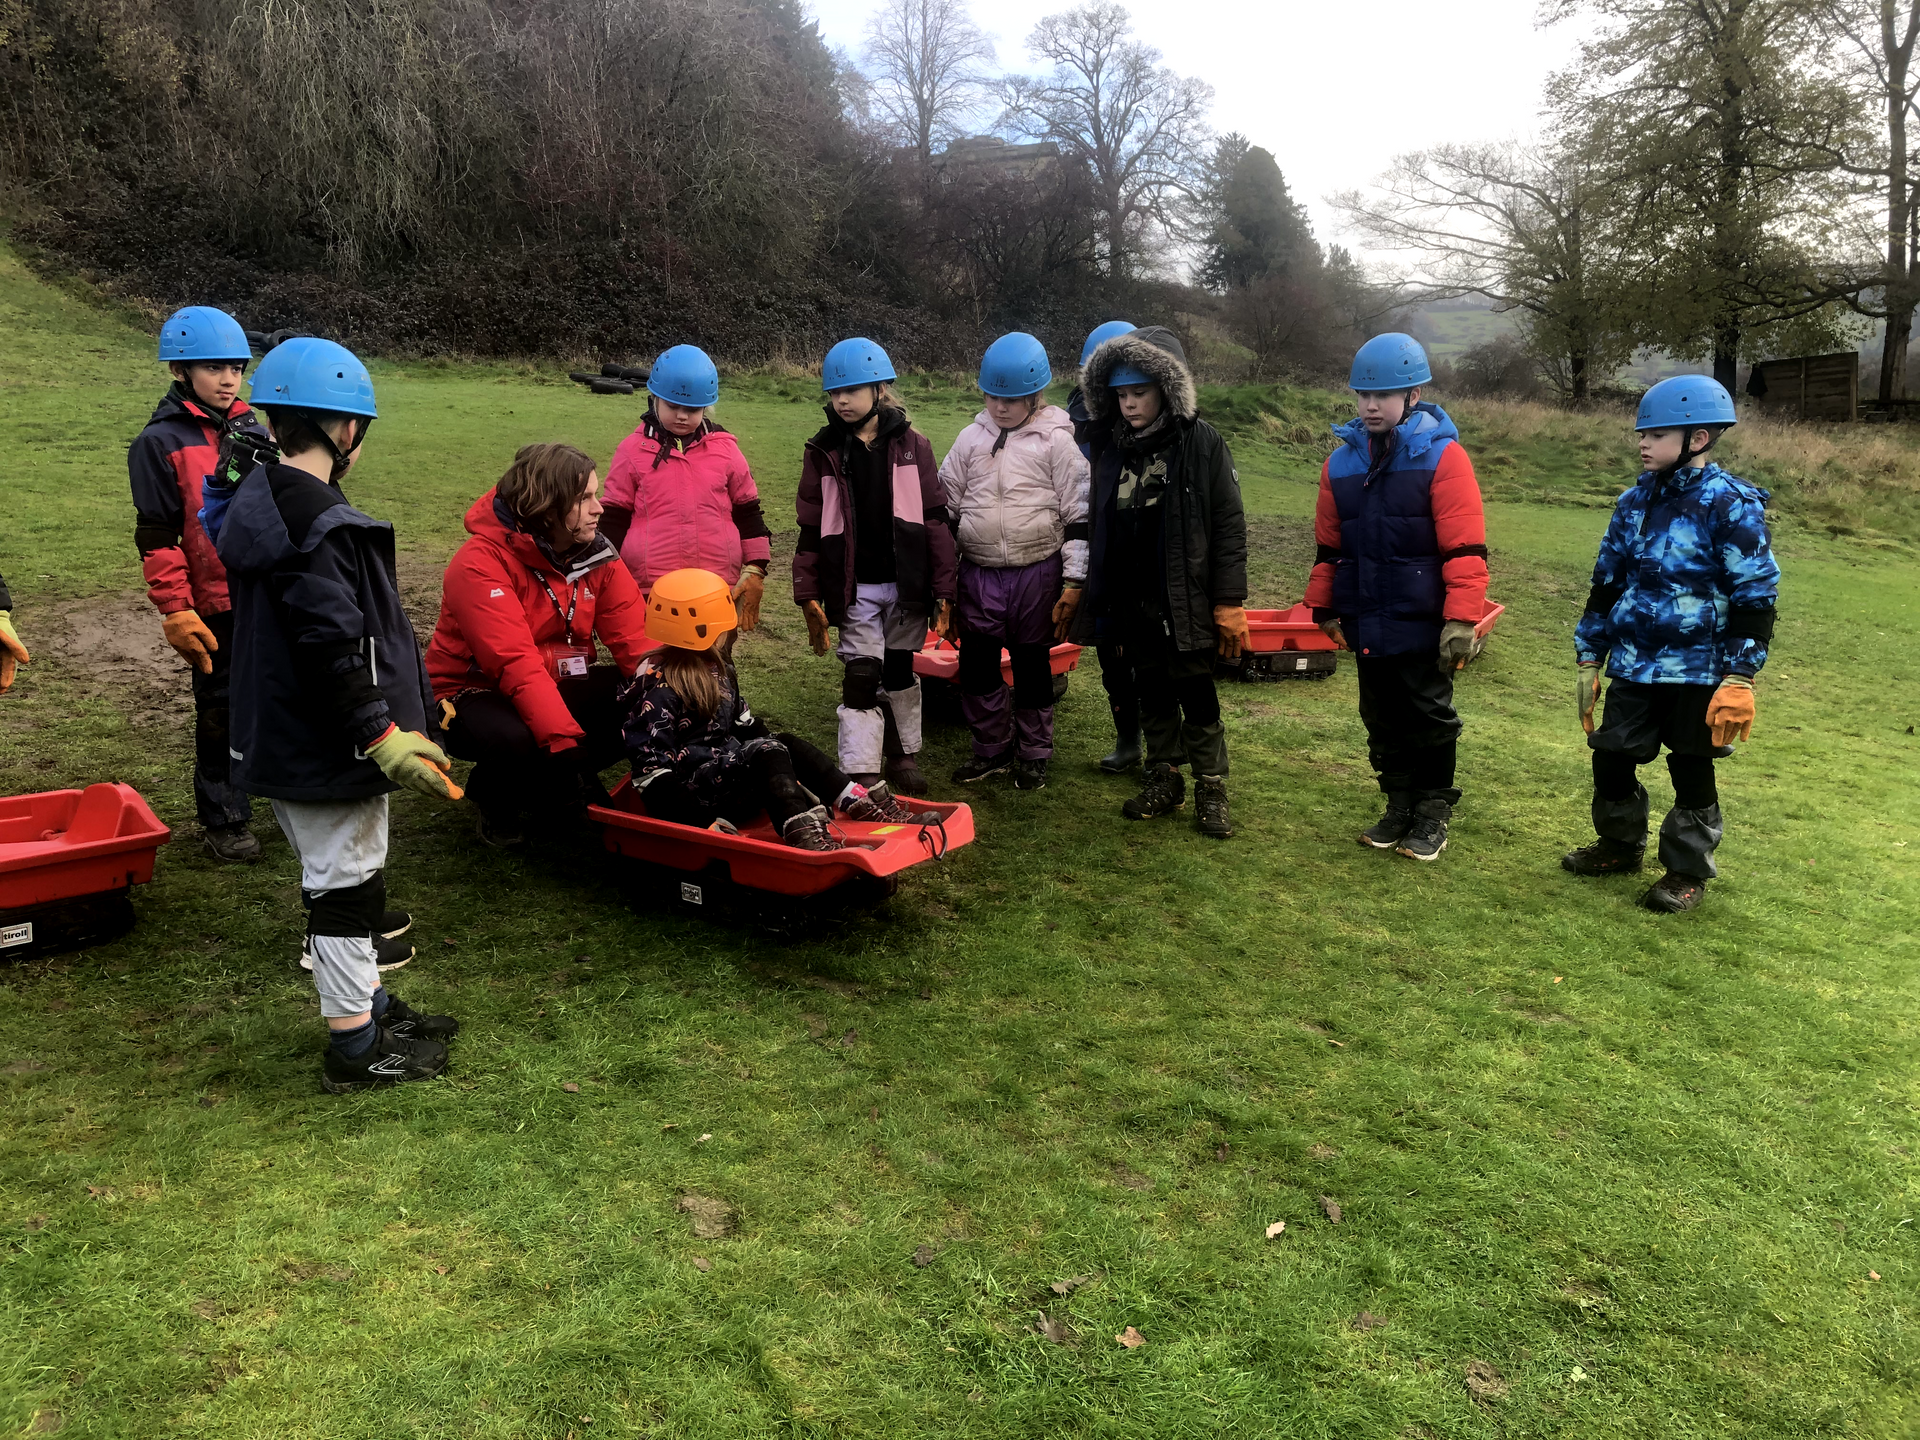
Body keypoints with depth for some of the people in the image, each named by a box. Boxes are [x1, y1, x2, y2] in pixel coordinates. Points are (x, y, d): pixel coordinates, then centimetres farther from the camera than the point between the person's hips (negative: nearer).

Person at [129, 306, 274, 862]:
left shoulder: (253, 432, 11)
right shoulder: (160, 442, -5)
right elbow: (157, 538, -7)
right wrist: (176, 612, -12)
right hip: (216, 605, -4)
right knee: (222, 710, 7)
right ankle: (224, 820, 20)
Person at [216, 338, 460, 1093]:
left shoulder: (259, 504, 9)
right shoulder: (318, 527, -24)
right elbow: (331, 651, -27)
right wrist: (384, 739, -21)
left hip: (282, 738, 10)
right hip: (326, 748, -10)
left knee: (342, 879, 21)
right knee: (344, 886, 2)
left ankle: (369, 1003, 36)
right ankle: (356, 1047, 15)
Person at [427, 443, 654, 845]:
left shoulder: (596, 554, -4)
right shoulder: (480, 564, -23)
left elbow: (634, 638, -12)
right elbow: (516, 664, -34)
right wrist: (565, 741, -43)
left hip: (558, 687, 6)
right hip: (474, 693, -6)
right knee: (517, 740, -38)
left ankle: (561, 784, 6)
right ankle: (493, 795, 0)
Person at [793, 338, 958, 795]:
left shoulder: (912, 445, 0)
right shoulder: (824, 452, 2)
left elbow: (935, 520, 0)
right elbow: (811, 529, 3)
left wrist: (943, 589, -4)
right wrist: (808, 594, -2)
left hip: (907, 584, 0)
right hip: (855, 588, 0)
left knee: (902, 673, 13)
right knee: (861, 678, -3)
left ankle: (905, 754, 31)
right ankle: (861, 775, 2)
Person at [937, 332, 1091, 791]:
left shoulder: (1057, 440, -3)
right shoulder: (972, 437, 7)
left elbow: (1078, 516, -4)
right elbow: (944, 505, 12)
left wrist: (1073, 584, -9)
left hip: (1036, 574, -3)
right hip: (978, 573, 3)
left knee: (1033, 665, 9)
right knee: (975, 665, 5)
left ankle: (1034, 754, 25)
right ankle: (993, 748, 24)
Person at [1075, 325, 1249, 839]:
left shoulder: (1202, 443, -7)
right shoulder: (1111, 446, 7)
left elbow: (1229, 526, -8)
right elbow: (1100, 527, 11)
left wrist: (1229, 603, -12)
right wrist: (1098, 599, 11)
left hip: (1185, 602, -4)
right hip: (1132, 603, 5)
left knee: (1198, 699, 4)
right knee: (1153, 696, 15)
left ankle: (1211, 790, 16)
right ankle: (1163, 780, 28)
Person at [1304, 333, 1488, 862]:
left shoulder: (1442, 457, -10)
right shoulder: (1341, 462, 7)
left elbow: (1465, 547, -14)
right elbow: (1329, 545, 16)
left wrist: (1462, 619, -17)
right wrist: (1325, 608, 16)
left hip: (1421, 625, -5)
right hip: (1367, 625, 5)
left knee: (1428, 719, 7)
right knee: (1382, 720, 14)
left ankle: (1433, 812, 23)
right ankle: (1399, 806, 29)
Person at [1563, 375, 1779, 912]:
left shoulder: (1732, 505, -11)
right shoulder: (1635, 501, 6)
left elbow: (1754, 597, -12)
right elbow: (1606, 583, 13)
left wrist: (1739, 679, -17)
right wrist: (1589, 658, 11)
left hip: (1698, 671, -5)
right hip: (1633, 666, 5)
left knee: (1691, 771, 6)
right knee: (1611, 758, 10)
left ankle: (1688, 871, 22)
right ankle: (1620, 844, 32)